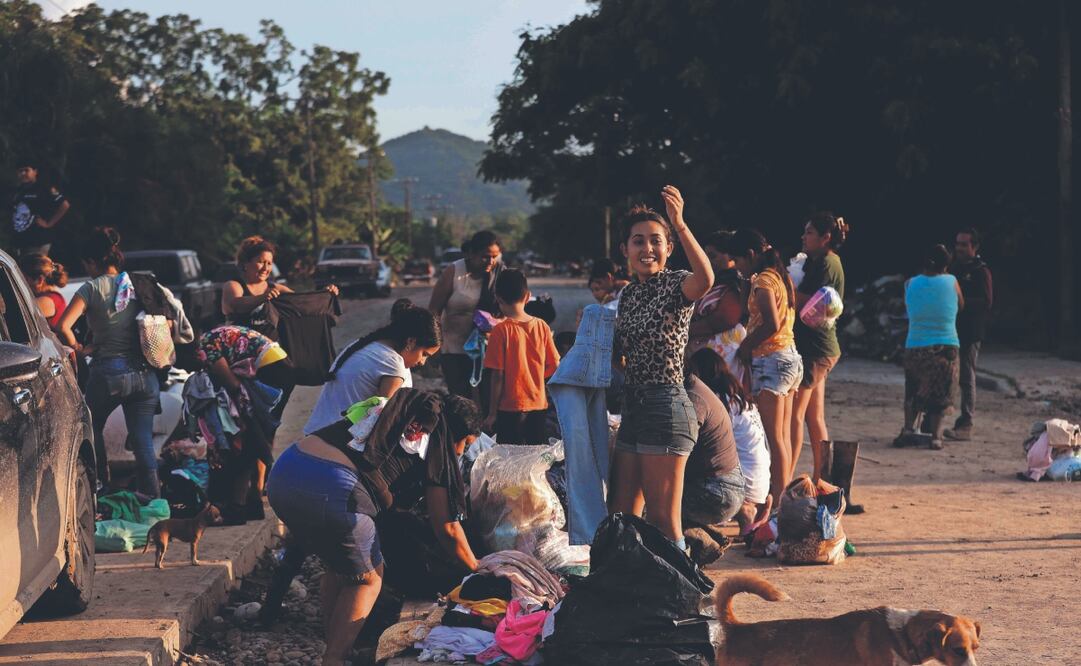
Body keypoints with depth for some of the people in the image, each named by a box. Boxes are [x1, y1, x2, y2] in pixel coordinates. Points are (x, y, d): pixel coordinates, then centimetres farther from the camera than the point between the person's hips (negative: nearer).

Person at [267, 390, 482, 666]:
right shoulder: (437, 438, 12)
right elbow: (446, 529, 13)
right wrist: (477, 570, 28)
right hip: (331, 487, -7)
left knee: (339, 565, 28)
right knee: (367, 578, 15)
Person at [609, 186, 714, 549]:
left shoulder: (676, 285, -8)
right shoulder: (628, 294, 15)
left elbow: (705, 279, -36)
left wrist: (681, 225, -45)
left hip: (666, 407, -8)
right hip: (632, 408, 9)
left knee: (663, 522, -5)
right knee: (621, 515, 13)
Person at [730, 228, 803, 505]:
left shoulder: (763, 281, -12)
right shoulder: (781, 277, 16)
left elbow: (771, 324, -23)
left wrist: (744, 347, -11)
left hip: (771, 359, -10)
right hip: (789, 356, 10)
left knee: (774, 437, -9)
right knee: (783, 436, 11)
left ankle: (778, 501, -10)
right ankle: (785, 497, 15)